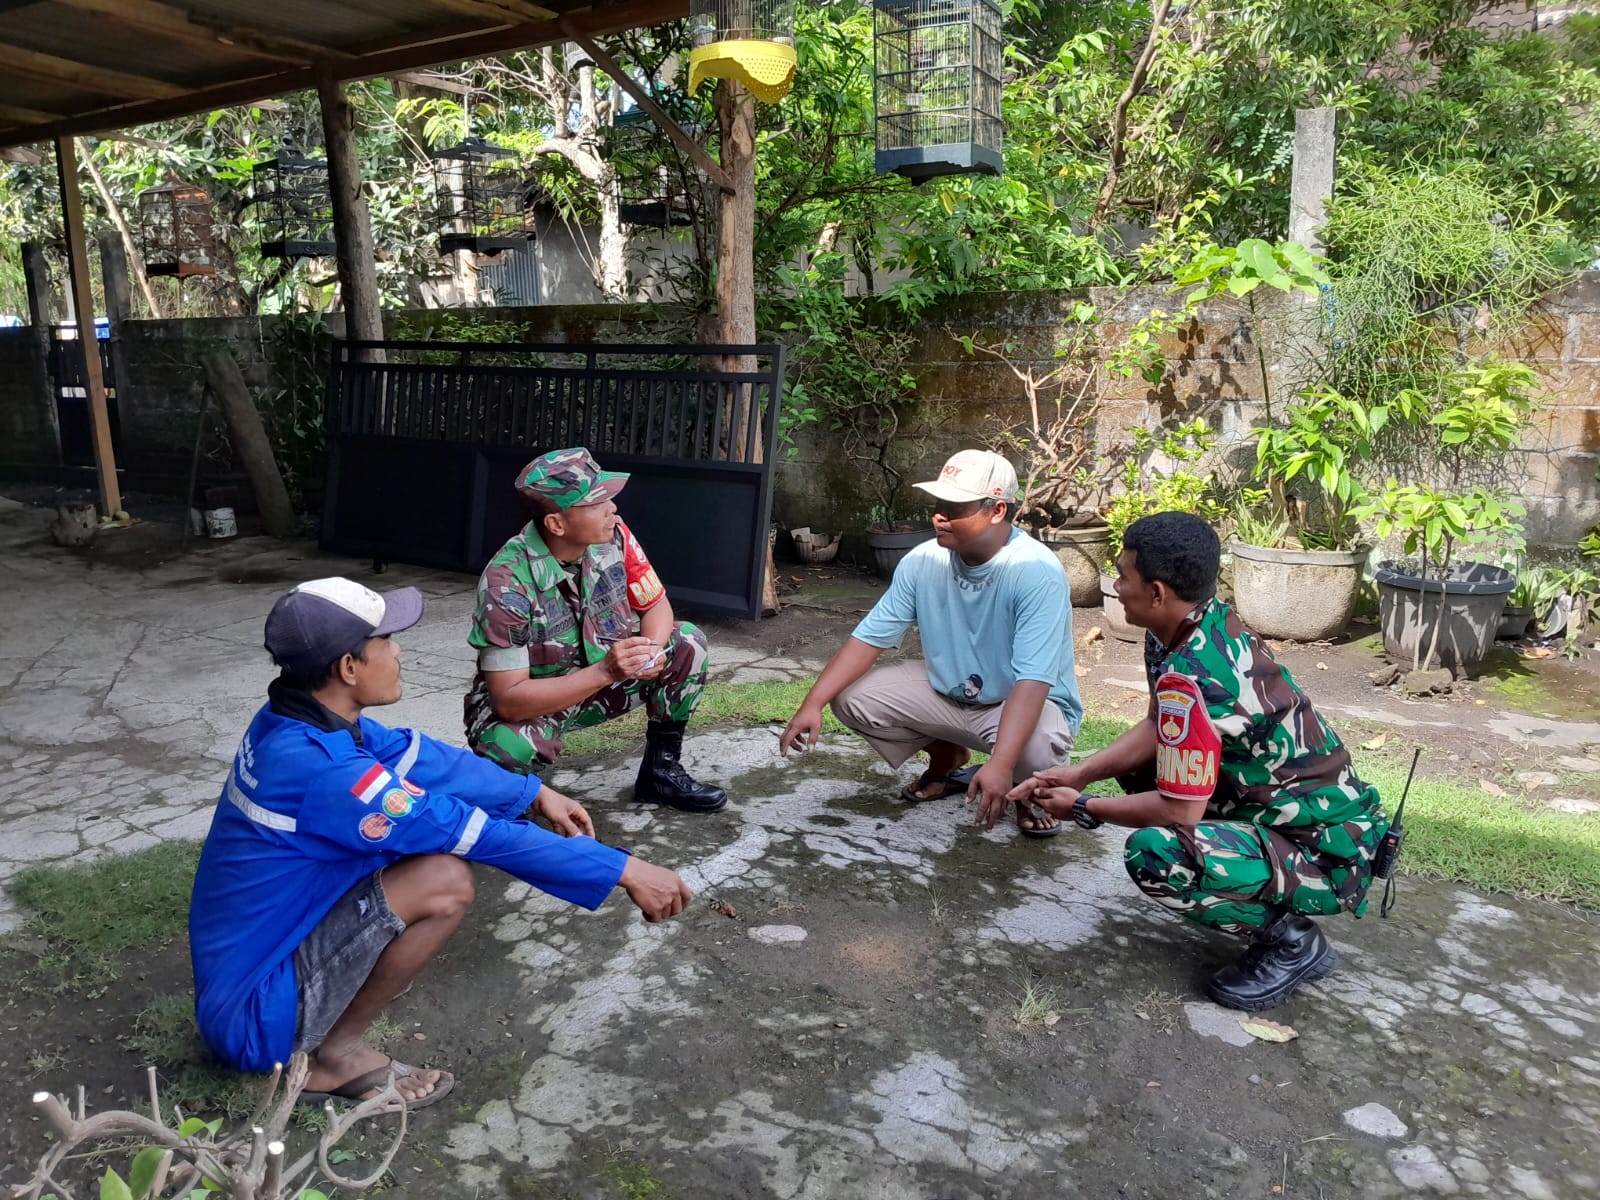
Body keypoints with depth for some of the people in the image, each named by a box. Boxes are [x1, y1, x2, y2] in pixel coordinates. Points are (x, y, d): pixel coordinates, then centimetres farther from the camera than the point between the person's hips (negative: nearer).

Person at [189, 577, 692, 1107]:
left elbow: (425, 758, 7)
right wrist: (623, 870, -22)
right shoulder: (317, 768, -31)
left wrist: (535, 793, 14)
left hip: (256, 943, 9)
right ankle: (334, 1055, -3)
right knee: (445, 881, -26)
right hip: (255, 1010, -9)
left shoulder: (293, 720, -5)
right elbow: (476, 834, -28)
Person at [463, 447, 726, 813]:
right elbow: (509, 699, -31)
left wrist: (653, 651, -26)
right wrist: (605, 671, -39)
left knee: (687, 643, -12)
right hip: (529, 703, -5)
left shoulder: (612, 536, -16)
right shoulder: (507, 581, -31)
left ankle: (661, 771, 4)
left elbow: (656, 605, -2)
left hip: (601, 678, 5)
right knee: (506, 747, -38)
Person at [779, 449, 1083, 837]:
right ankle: (947, 759, 16)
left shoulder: (1036, 572, -28)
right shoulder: (923, 561, -13)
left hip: (1028, 705, -5)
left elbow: (1033, 681, -35)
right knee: (852, 697, -11)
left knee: (1031, 750, -39)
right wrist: (812, 704, -22)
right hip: (946, 691, 5)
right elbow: (869, 637, -11)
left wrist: (1000, 764, -46)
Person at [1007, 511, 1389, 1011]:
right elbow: (1158, 728, 8)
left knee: (1153, 853, -31)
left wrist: (1083, 807, -10)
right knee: (1140, 766, 16)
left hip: (1327, 857, -10)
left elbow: (1180, 810, -24)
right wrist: (1079, 773, -1)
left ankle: (1291, 940, -4)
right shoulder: (1215, 624, -2)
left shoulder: (1188, 678, -30)